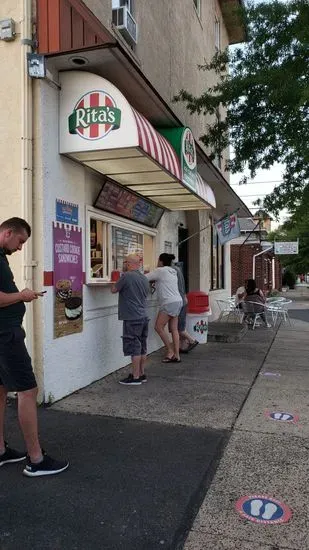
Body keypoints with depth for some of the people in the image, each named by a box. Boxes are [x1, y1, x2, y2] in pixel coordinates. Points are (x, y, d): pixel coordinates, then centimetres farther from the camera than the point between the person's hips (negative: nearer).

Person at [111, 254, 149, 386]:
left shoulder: (127, 276, -14)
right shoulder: (144, 278, 11)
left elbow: (113, 290, -5)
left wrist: (117, 282, 15)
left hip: (132, 318, -8)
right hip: (143, 317, 8)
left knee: (134, 348, -3)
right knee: (142, 348, 13)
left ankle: (136, 377, 1)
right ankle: (142, 374, 22)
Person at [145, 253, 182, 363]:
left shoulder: (160, 271, -7)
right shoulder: (172, 272, 18)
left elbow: (144, 278, -5)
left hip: (169, 303, -9)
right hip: (177, 301, 9)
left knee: (158, 327, -2)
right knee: (174, 329, 7)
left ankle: (170, 351, 1)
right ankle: (176, 355, 7)